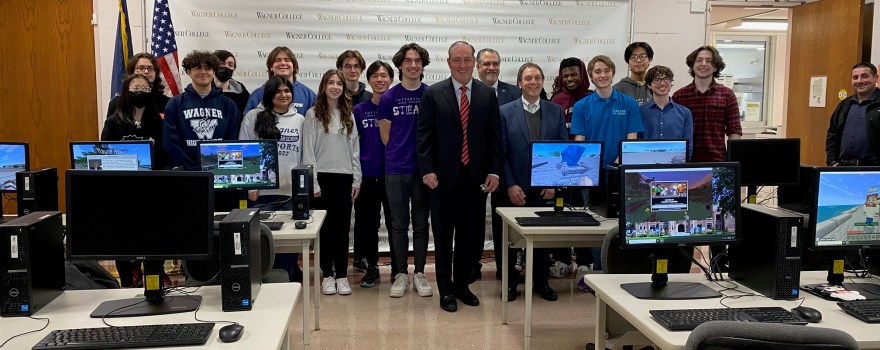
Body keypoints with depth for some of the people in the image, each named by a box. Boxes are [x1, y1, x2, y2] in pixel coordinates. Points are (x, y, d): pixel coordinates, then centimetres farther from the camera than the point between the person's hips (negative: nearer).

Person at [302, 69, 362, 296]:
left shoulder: (348, 115, 11)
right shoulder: (313, 115, -1)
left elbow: (354, 150, 11)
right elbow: (308, 151, -5)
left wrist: (357, 180, 5)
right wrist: (313, 183, -10)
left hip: (344, 177, 3)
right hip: (322, 176, -3)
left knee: (342, 227, 5)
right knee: (325, 227, 4)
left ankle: (342, 275, 13)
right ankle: (327, 275, 14)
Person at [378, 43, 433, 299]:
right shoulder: (388, 98, 0)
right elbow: (385, 136, 7)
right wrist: (400, 152, 5)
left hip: (424, 169, 0)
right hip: (396, 170, 0)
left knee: (421, 224, 8)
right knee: (399, 225, 7)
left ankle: (419, 274, 19)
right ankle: (400, 274, 18)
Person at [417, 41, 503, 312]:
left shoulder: (488, 94, 6)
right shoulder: (433, 94, 0)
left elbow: (495, 136, 6)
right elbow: (424, 136, -2)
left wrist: (494, 171, -1)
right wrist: (427, 170, -11)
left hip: (476, 176, 2)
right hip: (443, 176, -2)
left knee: (470, 234, 9)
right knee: (443, 236, 6)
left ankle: (462, 285, 25)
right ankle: (446, 290, 19)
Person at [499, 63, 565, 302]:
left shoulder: (556, 111, 5)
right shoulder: (506, 112, -1)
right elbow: (501, 152, -4)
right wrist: (510, 185, -12)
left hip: (545, 188, 2)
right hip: (515, 188, -1)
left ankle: (541, 282, 25)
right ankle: (510, 282, 23)